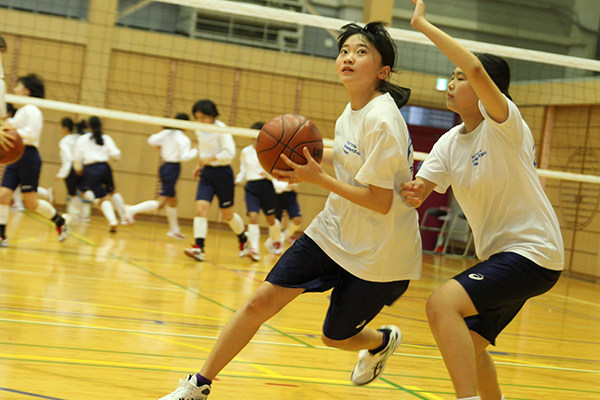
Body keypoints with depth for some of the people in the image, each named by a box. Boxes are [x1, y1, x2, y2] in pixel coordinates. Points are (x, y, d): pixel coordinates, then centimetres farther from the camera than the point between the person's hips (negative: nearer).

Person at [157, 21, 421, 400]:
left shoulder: (381, 120, -24)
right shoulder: (354, 109, 2)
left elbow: (380, 201, -24)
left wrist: (317, 178, -22)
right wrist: (308, 157, 5)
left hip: (378, 252, -7)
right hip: (335, 229, 7)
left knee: (335, 336, 10)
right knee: (262, 301, -2)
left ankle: (383, 340, 46)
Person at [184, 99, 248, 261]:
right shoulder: (199, 131, 6)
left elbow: (230, 153, -22)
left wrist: (211, 158, -28)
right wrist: (201, 165, 12)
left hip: (223, 173, -5)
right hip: (206, 173, 5)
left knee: (228, 215, 8)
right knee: (200, 209, -14)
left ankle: (243, 239, 36)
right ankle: (199, 248, -18)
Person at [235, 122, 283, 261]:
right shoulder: (246, 152, 9)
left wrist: (269, 174, -22)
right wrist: (236, 180, 1)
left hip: (266, 186, -2)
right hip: (251, 187, 2)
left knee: (270, 218, 11)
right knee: (253, 216, -16)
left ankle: (276, 240, 41)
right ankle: (254, 249, -17)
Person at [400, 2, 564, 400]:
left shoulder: (505, 122, -15)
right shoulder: (449, 143, 7)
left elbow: (476, 68, -33)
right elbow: (418, 190, -3)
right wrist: (412, 193, -28)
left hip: (534, 252, -9)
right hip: (499, 255, 9)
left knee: (442, 304, -26)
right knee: (469, 344, 18)